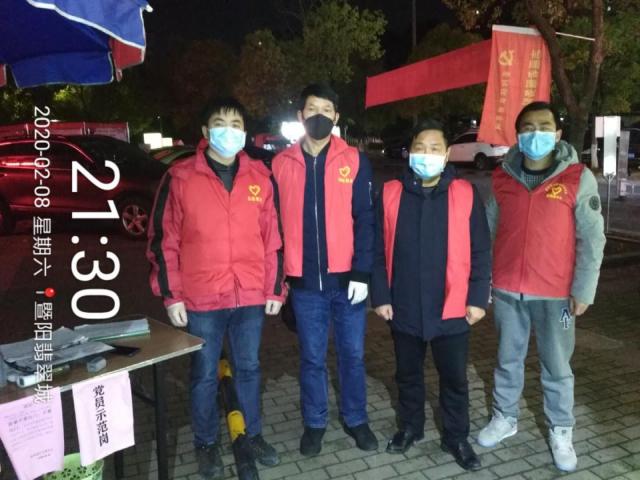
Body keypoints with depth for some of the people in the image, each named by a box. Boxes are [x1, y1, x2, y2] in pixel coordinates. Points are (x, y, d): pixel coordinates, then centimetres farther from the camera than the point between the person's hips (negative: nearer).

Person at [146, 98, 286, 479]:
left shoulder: (261, 176, 2)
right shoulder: (180, 178, -5)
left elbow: (273, 237, 6)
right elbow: (163, 240, -2)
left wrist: (275, 289, 5)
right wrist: (171, 296, -4)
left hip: (252, 296, 2)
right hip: (200, 299, -2)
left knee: (249, 368, 18)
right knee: (204, 374, 13)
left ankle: (253, 434, 38)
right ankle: (207, 443, 35)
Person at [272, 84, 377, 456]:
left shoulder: (355, 161, 0)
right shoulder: (281, 164, 3)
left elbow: (365, 219, -2)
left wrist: (361, 272, -9)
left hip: (347, 278, 0)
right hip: (304, 282, 1)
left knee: (353, 354, 13)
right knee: (312, 357, 13)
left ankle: (356, 419, 32)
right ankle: (314, 423, 31)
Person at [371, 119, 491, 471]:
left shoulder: (465, 194, -3)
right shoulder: (391, 194, -2)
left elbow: (480, 252, -1)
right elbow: (378, 251, 0)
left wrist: (478, 298, -5)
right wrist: (380, 296, -3)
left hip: (451, 309, -1)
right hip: (403, 308, 1)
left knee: (455, 379, 13)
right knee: (408, 375, 19)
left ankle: (456, 438, 34)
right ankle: (410, 427, 41)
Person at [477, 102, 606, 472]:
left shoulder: (579, 179, -7)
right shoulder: (502, 177, 1)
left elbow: (592, 240, -6)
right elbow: (487, 230, 7)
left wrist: (583, 289, -8)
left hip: (556, 293, -2)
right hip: (507, 290, 3)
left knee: (557, 366, 12)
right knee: (508, 359, 17)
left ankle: (561, 433, 31)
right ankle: (505, 418, 36)